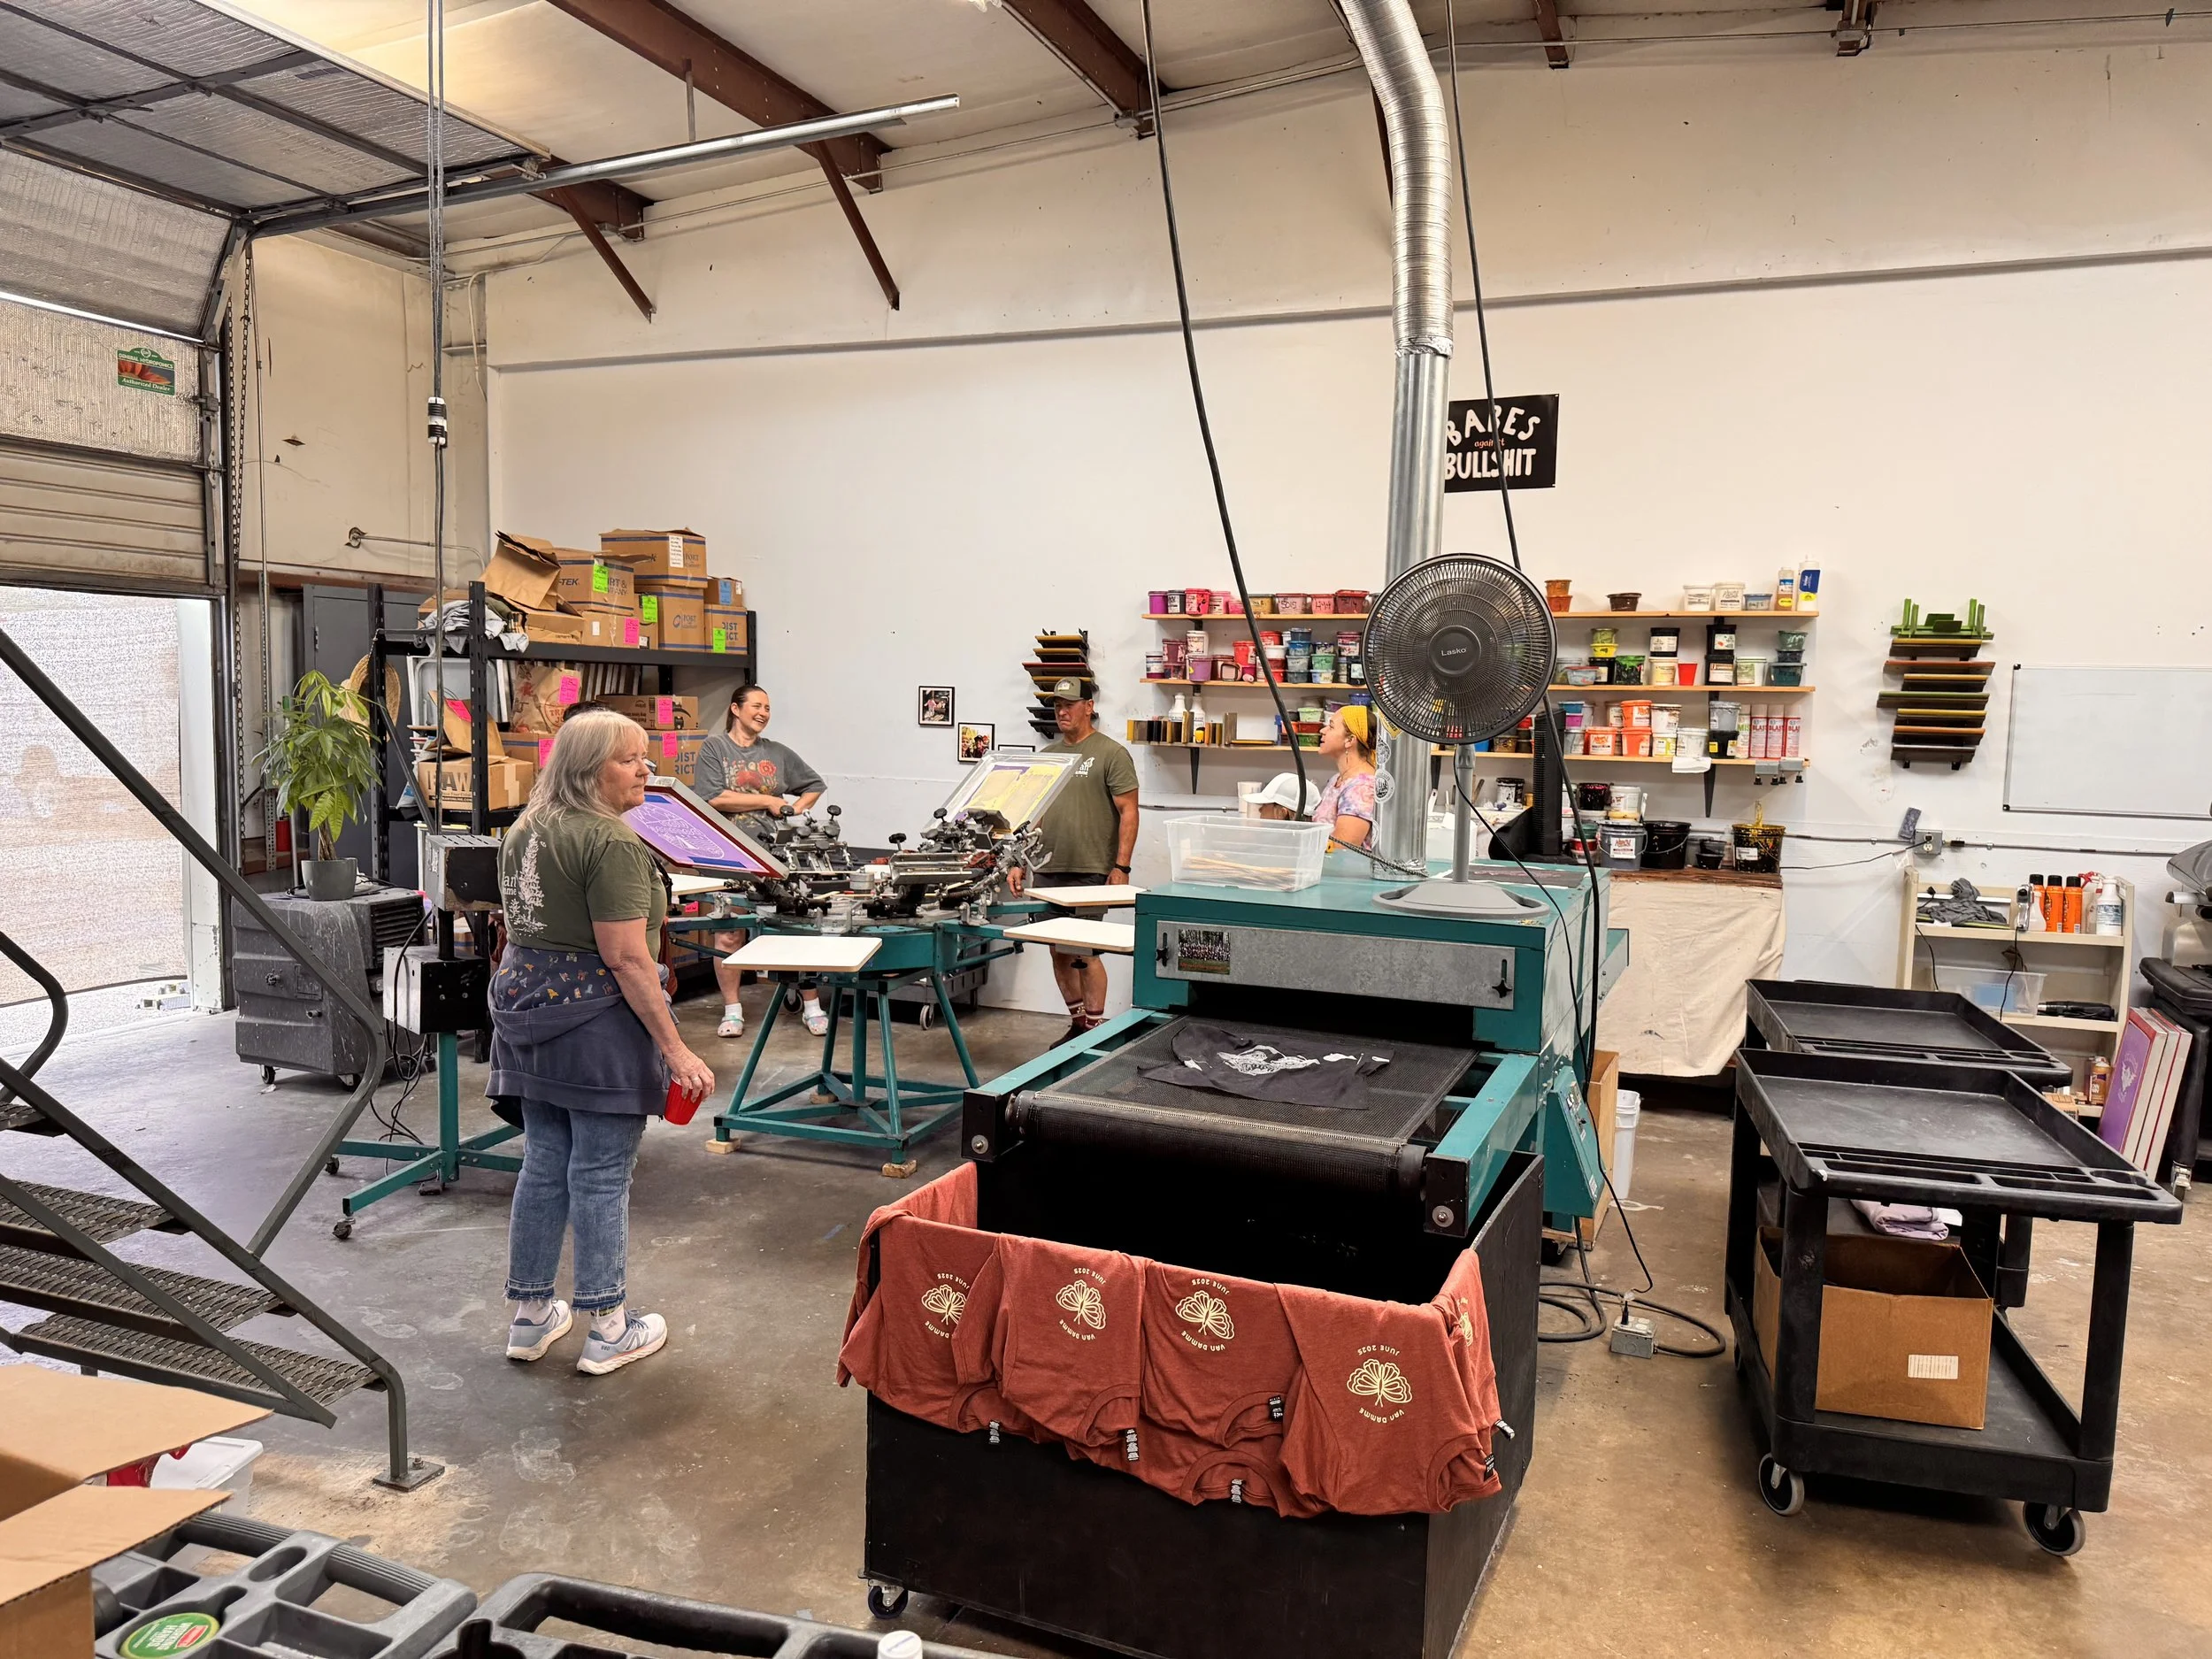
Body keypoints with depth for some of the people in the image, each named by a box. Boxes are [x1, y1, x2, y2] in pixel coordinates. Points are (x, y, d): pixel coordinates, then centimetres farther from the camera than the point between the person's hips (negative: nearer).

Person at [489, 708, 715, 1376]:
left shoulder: (523, 832, 11)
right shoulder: (612, 842, -18)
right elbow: (626, 957, -22)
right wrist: (675, 1050, -19)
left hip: (525, 1005, 9)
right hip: (595, 1022, -9)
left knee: (543, 1165, 17)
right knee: (600, 1175, 1)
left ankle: (529, 1317, 28)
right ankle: (608, 1331, 14)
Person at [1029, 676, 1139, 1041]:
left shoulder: (1110, 754, -4)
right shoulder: (1047, 754, 15)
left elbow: (1128, 812, -8)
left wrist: (1121, 867, -14)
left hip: (1089, 873, -7)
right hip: (1048, 872, 7)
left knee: (1084, 953, -6)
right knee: (1059, 953, 11)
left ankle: (1094, 1030, 4)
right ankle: (1077, 1023, 23)